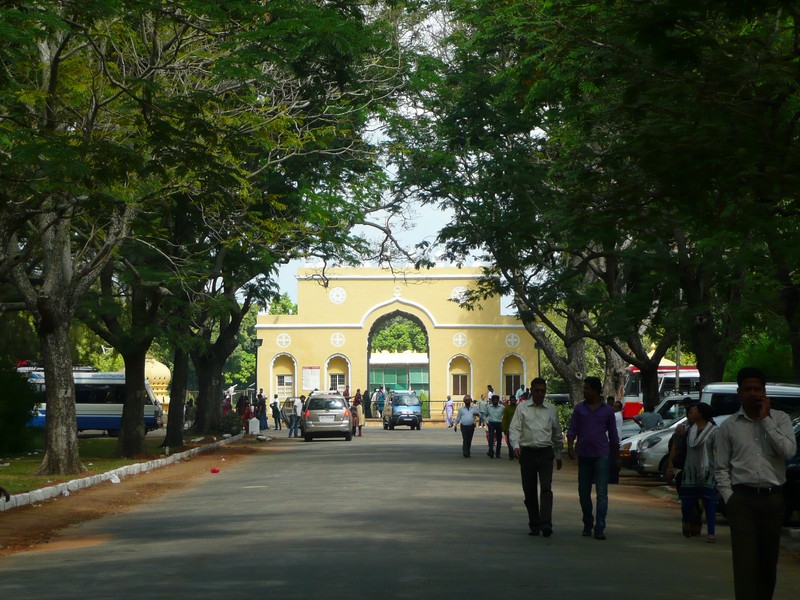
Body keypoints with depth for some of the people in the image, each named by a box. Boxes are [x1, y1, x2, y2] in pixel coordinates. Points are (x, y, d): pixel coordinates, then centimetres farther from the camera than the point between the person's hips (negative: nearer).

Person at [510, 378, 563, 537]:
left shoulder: (551, 409, 11)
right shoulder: (522, 408, 6)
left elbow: (557, 434, 18)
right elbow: (514, 428, 0)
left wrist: (559, 455, 19)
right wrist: (515, 445, -18)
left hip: (545, 453, 0)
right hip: (527, 452, 0)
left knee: (546, 488, -13)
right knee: (529, 491, 4)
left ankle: (546, 524, -20)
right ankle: (534, 524, 14)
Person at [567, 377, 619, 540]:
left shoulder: (607, 410, 4)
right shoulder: (579, 408, 7)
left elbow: (613, 435, 10)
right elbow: (572, 430, 5)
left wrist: (615, 457, 10)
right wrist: (570, 446, -11)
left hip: (601, 455, -2)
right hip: (583, 455, 2)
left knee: (602, 492, -8)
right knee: (584, 492, 8)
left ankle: (600, 528, -11)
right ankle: (587, 525, 22)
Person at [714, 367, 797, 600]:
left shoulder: (780, 419, 6)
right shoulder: (729, 426, 6)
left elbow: (789, 451, -11)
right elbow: (721, 468, 6)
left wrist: (765, 419, -9)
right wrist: (729, 498, -5)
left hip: (773, 499, 1)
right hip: (743, 499, -1)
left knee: (769, 561, 9)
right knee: (745, 562, -7)